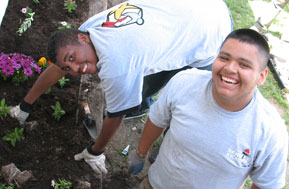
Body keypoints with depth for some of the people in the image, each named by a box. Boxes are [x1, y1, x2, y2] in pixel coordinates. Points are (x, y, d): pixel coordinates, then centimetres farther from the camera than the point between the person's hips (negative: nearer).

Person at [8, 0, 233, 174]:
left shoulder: (115, 68, -31)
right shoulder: (88, 28, -7)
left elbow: (115, 117, -14)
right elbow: (55, 70, 7)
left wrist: (95, 151, 5)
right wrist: (25, 105, 19)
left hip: (212, 37, -7)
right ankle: (141, 104, 42)